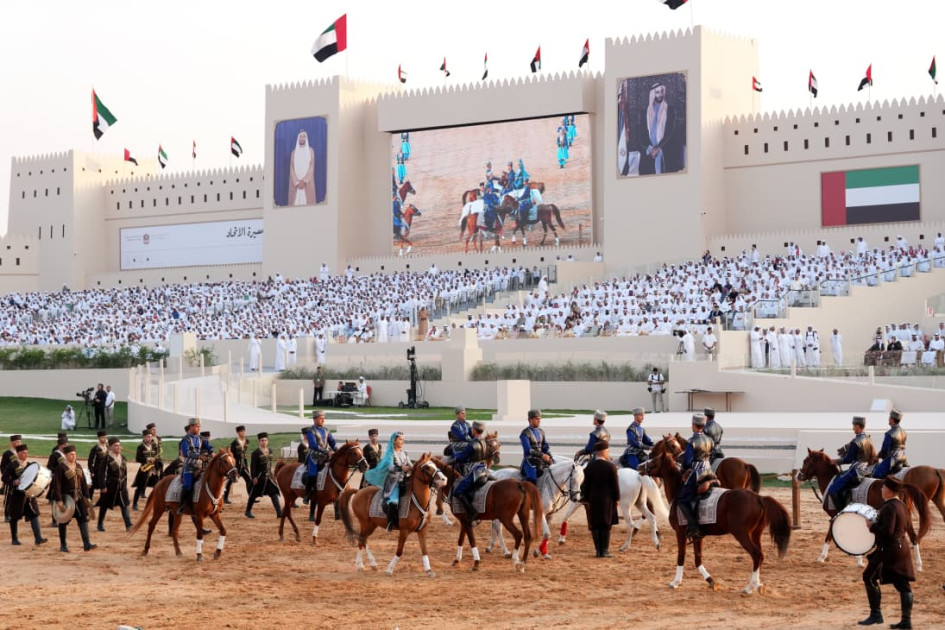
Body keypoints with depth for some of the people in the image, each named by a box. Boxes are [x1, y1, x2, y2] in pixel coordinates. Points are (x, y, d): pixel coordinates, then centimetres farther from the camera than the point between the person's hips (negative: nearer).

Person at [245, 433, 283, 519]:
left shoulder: (270, 451, 9)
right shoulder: (256, 453, -10)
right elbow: (253, 466, -12)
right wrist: (254, 477, -18)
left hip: (269, 476, 5)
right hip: (259, 476, -5)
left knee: (274, 493, -4)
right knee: (254, 494, 6)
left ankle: (279, 512, -8)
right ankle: (248, 511, 22)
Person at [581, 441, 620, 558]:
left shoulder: (589, 467, 1)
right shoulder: (610, 466, -9)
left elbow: (586, 485, 3)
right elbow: (615, 484, -7)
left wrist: (586, 500, 9)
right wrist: (617, 498, 3)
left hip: (593, 500, 3)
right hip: (607, 500, -3)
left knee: (595, 526, 7)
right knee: (606, 526, 2)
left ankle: (599, 550, 8)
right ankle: (604, 550, 1)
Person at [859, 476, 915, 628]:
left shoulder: (889, 507, -19)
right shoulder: (902, 505, 10)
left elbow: (887, 531, -28)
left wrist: (872, 526, -13)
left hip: (889, 550, -9)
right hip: (902, 547, 9)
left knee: (870, 577, 2)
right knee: (902, 583, 8)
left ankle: (876, 614, 3)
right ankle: (906, 620, 9)